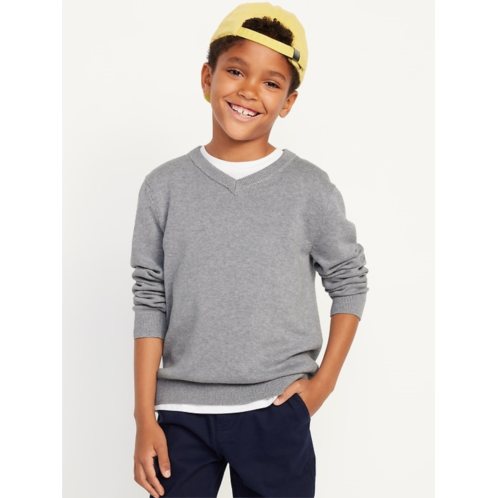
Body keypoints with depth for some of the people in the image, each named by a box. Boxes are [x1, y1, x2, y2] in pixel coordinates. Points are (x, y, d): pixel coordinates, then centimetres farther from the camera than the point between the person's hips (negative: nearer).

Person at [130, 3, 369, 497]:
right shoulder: (165, 187, 0)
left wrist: (324, 382, -1)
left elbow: (349, 282, 6)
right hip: (181, 413, 1)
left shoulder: (309, 188, -3)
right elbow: (150, 302, 1)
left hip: (276, 413, -1)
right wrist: (145, 418, 0)